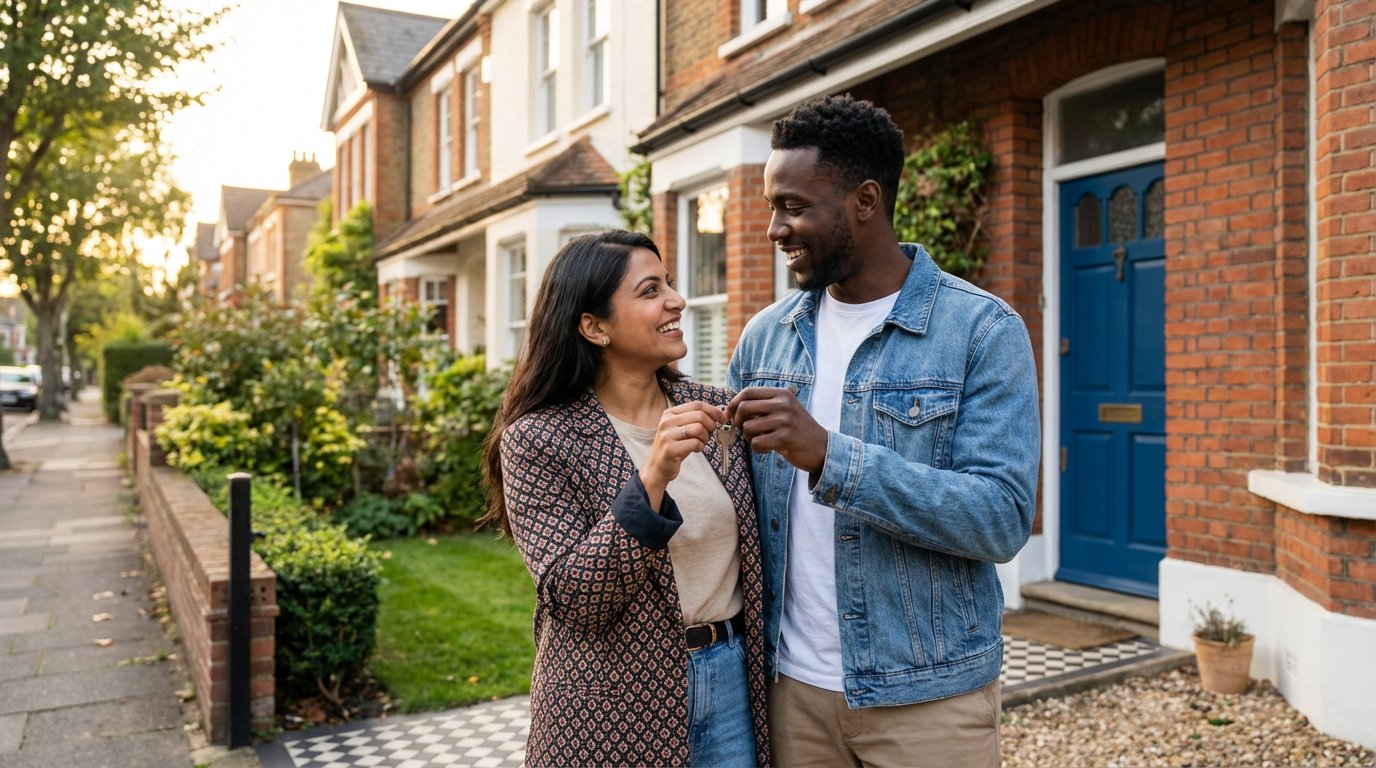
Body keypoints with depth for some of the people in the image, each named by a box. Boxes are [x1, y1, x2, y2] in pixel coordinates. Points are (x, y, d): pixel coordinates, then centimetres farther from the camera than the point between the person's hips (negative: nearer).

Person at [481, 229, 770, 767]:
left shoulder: (713, 408, 0)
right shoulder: (538, 440, -13)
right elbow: (568, 596, -20)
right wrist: (650, 481, -31)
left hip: (730, 679, 4)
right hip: (615, 709, -4)